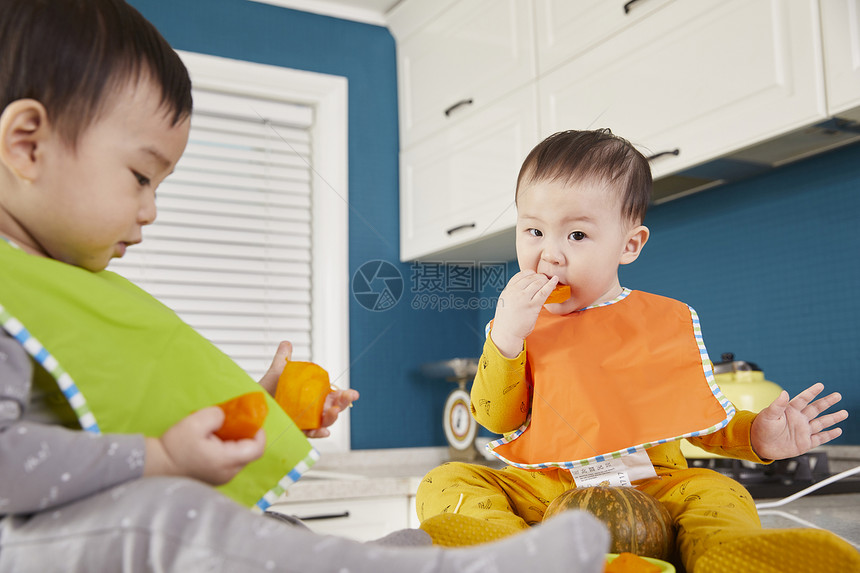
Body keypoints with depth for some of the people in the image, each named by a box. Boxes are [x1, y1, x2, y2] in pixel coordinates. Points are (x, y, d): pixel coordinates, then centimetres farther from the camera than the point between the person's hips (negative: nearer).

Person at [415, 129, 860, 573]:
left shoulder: (670, 321, 8)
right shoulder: (516, 323, 8)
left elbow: (701, 415, 15)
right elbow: (497, 420, 0)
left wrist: (757, 436, -6)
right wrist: (506, 335, -13)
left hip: (648, 488, 0)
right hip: (539, 492, 1)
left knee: (718, 492, -27)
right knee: (445, 483, -21)